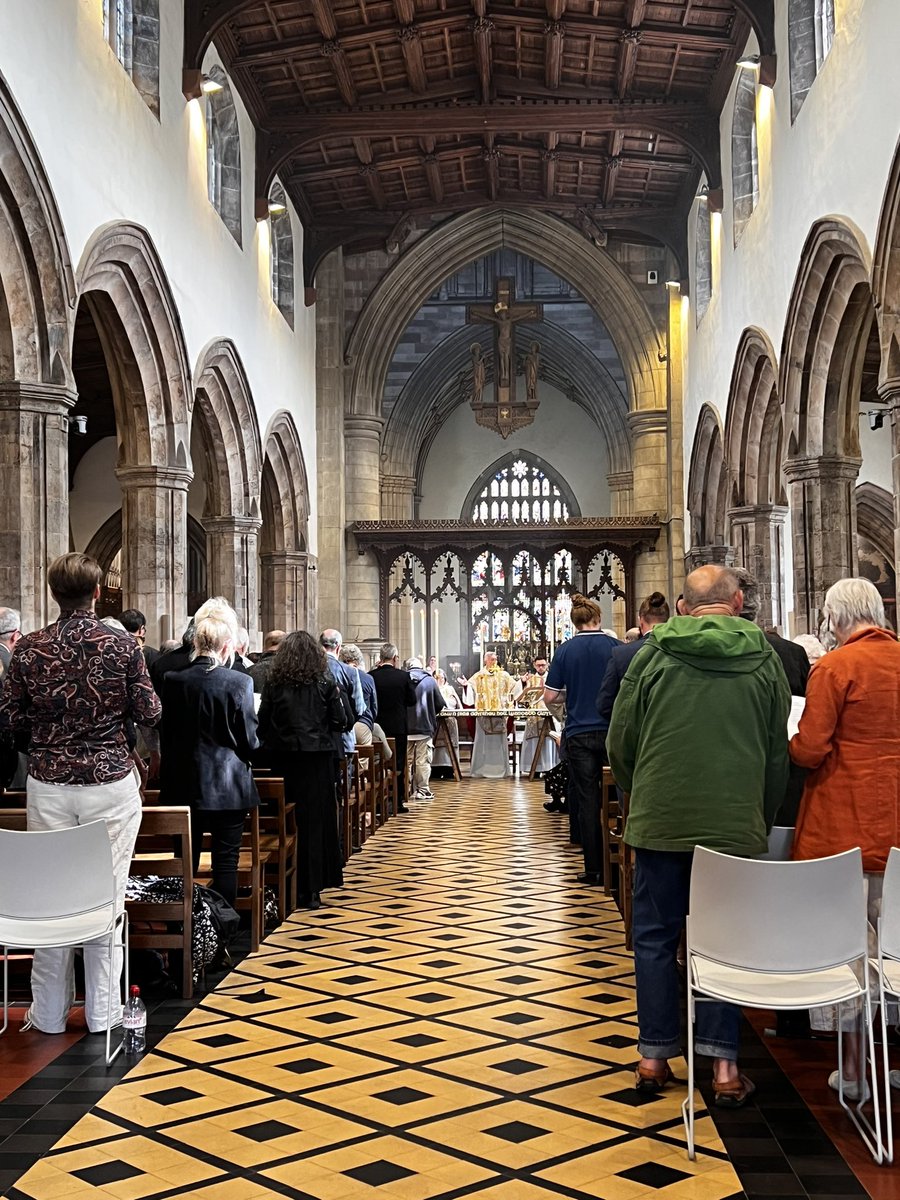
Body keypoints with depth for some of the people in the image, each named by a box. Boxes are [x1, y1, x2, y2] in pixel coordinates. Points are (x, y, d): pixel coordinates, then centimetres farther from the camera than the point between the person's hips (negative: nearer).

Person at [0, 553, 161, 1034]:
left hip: (47, 783, 2)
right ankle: (101, 1011, 12)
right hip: (110, 782, -2)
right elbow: (149, 713, -5)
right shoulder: (124, 646, -7)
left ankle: (49, 1013, 19)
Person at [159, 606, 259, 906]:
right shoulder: (240, 682, -13)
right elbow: (249, 741, -7)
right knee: (226, 860, 6)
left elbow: (165, 736, 3)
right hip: (229, 788, -3)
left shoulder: (174, 681, -5)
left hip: (184, 786, 3)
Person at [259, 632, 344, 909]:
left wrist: (269, 746, 11)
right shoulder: (324, 684, -4)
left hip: (283, 759, 1)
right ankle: (310, 890, 5)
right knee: (314, 822, 4)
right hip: (316, 759, -1)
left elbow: (262, 724, -1)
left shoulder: (273, 684, -2)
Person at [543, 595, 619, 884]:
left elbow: (549, 697, -2)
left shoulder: (566, 650, -2)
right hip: (612, 731, 0)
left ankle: (593, 869, 5)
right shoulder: (616, 647, -2)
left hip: (580, 734, 0)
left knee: (587, 802, 4)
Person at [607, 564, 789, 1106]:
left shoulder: (654, 654, -2)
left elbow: (620, 742, 2)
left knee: (655, 937, 10)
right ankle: (724, 1065, 10)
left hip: (660, 821, 0)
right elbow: (778, 755, 7)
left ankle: (654, 1056, 16)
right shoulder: (764, 660, 2)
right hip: (736, 825, 1)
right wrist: (761, 820, 19)